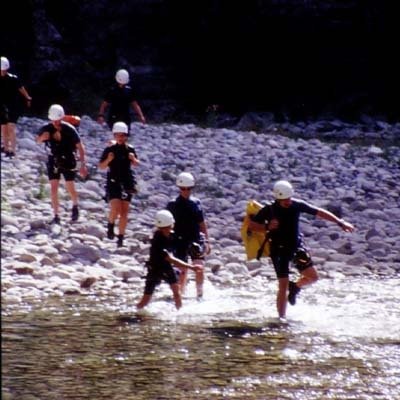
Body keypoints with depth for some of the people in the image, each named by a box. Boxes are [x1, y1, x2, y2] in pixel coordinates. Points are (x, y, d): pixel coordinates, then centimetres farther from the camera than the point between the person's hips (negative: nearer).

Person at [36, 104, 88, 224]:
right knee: (53, 188, -5)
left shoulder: (69, 129, -21)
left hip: (68, 161, -2)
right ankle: (56, 216, 2)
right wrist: (42, 137, -22)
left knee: (70, 188, 5)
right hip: (53, 160, 2)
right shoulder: (46, 129, -14)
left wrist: (83, 164, -21)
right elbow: (37, 140, 3)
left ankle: (75, 206, 37)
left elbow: (80, 147, -17)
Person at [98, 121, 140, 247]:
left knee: (124, 212, 3)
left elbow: (136, 164, 14)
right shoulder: (109, 149, -4)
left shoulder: (130, 149, 2)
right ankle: (110, 225, 12)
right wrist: (108, 159, -18)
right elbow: (101, 166, 1)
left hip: (127, 183, 3)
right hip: (113, 182, -3)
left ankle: (121, 237, 14)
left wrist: (133, 159, -8)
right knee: (116, 209, -19)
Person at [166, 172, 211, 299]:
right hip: (181, 241, -2)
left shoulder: (196, 203, 8)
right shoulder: (173, 205, -2)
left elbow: (202, 223, 14)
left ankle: (200, 294, 1)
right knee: (183, 270, -4)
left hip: (196, 240, 2)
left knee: (200, 267, -7)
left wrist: (207, 241, 14)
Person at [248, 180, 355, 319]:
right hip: (279, 249, -4)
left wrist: (340, 222, -6)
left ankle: (295, 287, 31)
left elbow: (319, 212, -3)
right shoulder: (269, 210, -16)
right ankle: (281, 318, 4)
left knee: (313, 277, -2)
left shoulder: (297, 205, -9)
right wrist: (267, 227, -27)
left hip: (297, 245, 4)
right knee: (283, 287, -8)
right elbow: (251, 225, -8)